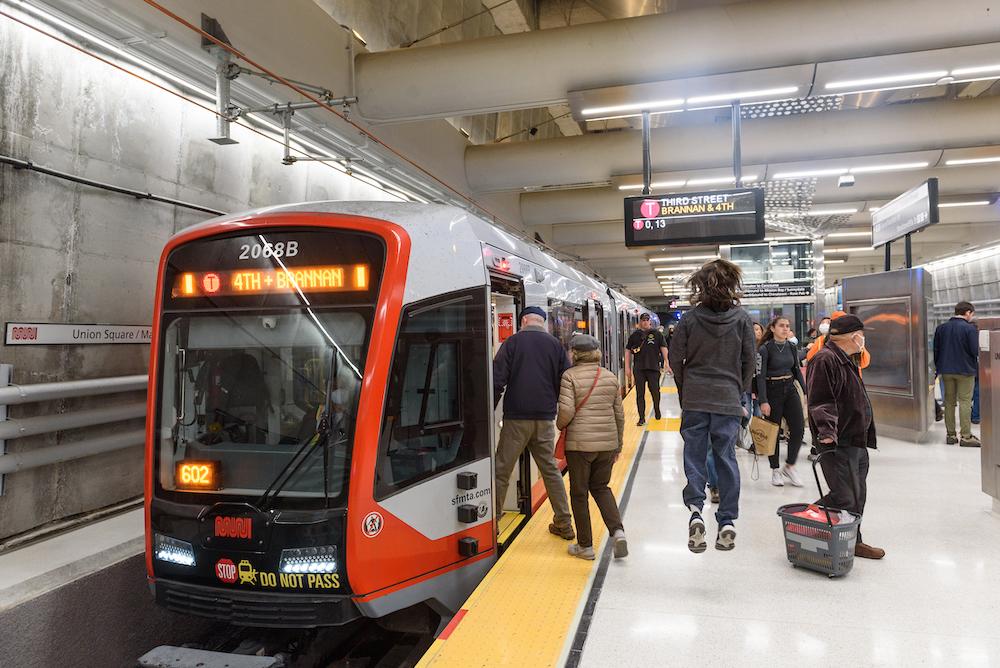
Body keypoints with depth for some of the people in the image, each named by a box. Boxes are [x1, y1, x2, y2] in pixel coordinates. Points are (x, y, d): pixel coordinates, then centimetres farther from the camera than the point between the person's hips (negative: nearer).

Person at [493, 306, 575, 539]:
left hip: (516, 418, -4)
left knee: (502, 471, 6)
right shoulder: (555, 345, 7)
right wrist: (563, 413, 18)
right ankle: (564, 524, 18)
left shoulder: (513, 342, -2)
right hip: (545, 419, 4)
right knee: (550, 469, 14)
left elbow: (497, 380, -8)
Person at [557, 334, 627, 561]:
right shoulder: (610, 377, 8)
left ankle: (585, 546, 18)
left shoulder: (570, 376, -7)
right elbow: (619, 414, 11)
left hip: (579, 443, -5)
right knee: (600, 487, 21)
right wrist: (618, 445, 19)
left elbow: (567, 410, -16)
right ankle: (618, 531, 3)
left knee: (579, 493, 9)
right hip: (608, 442, 5)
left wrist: (560, 425, 5)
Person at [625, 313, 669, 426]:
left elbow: (663, 348, 2)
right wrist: (627, 367, 4)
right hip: (639, 369, 1)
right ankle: (642, 417, 8)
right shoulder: (634, 335, 6)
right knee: (640, 394, 1)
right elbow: (628, 351, 8)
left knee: (655, 392, 8)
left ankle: (657, 410, 34)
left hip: (654, 367, 0)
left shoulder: (657, 334, 5)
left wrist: (666, 363, -8)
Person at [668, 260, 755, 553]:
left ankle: (695, 510, -5)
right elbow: (750, 360, 2)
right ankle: (727, 523, 11)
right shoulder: (741, 318, -2)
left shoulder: (690, 318, -4)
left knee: (695, 457, 10)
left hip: (694, 400, 0)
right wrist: (740, 390, 15)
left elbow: (675, 359, -2)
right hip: (728, 401, 1)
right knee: (726, 458, 8)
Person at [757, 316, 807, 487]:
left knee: (798, 428, -2)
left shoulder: (791, 347, 7)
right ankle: (775, 471, 16)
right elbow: (760, 376, -13)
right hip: (772, 390, -5)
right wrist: (763, 401, -19)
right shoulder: (765, 349, -11)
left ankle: (789, 466, 16)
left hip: (790, 389, 5)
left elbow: (797, 370, 15)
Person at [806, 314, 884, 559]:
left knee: (857, 495, 14)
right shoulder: (826, 359, -15)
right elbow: (819, 401, -22)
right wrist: (827, 431, -31)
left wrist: (866, 435, 29)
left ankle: (853, 541, 25)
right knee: (844, 498, -11)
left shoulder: (846, 360, 19)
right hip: (837, 444, -11)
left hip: (857, 442, 11)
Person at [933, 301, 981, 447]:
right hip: (965, 370, -5)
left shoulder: (941, 328, 3)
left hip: (946, 370, 5)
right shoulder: (970, 328, -13)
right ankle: (966, 436, 1)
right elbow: (975, 351, -14)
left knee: (949, 402, 10)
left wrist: (938, 367, 15)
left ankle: (951, 435, 13)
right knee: (965, 402, 1)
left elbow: (936, 350, 7)